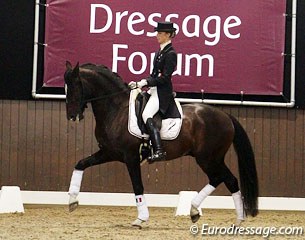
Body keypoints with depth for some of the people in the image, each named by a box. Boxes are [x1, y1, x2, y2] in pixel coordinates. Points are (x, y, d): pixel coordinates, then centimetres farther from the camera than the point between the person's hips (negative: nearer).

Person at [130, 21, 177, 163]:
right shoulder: (160, 52, 17)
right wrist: (140, 83, 9)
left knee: (147, 115, -28)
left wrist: (146, 82, -18)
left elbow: (165, 77, -18)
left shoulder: (170, 54, -12)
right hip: (154, 90, 11)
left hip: (162, 92, -11)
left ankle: (159, 150, -35)